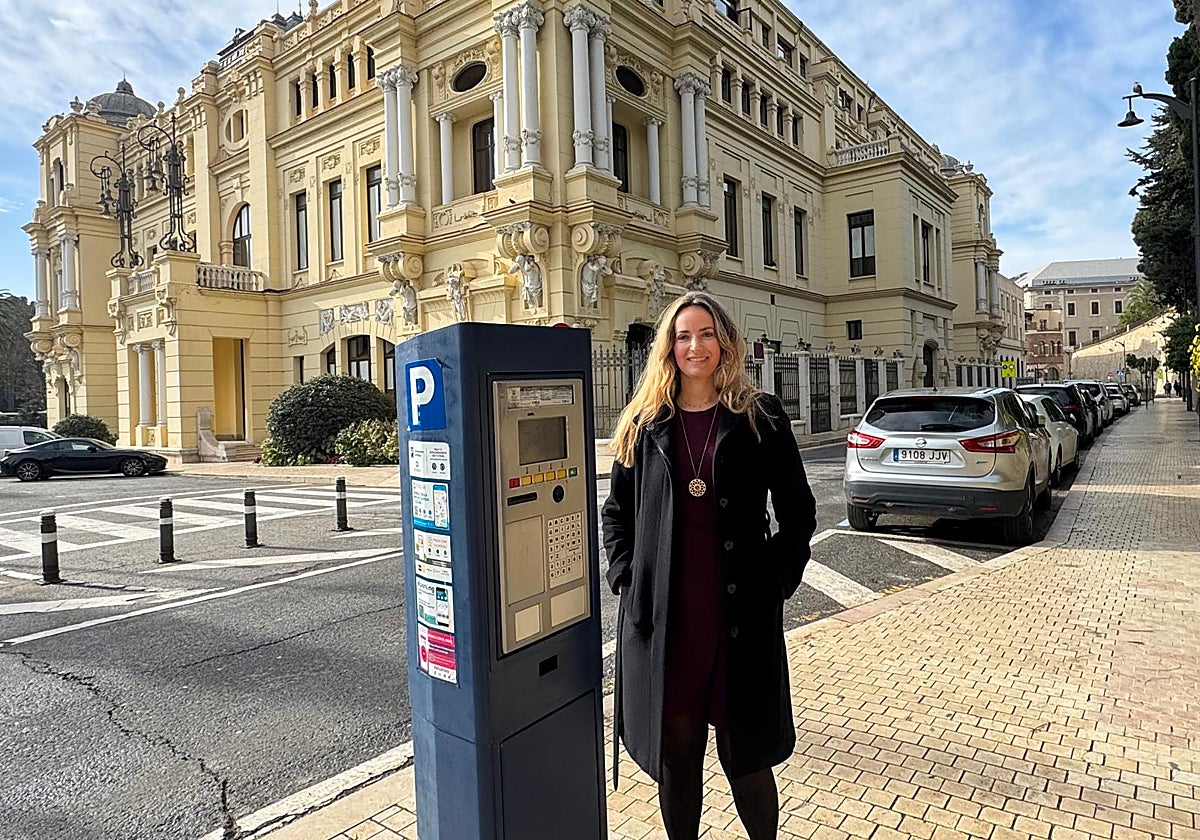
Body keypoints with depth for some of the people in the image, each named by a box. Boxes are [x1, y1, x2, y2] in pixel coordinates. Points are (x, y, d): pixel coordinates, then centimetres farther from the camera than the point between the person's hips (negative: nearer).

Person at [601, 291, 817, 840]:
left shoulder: (760, 417, 1)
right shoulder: (644, 424, 6)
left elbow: (798, 512, 5)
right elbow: (616, 512, 13)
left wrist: (776, 581, -2)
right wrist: (625, 577, 2)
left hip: (741, 613, -1)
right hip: (661, 616, 2)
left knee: (744, 752, 11)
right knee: (674, 750, 14)